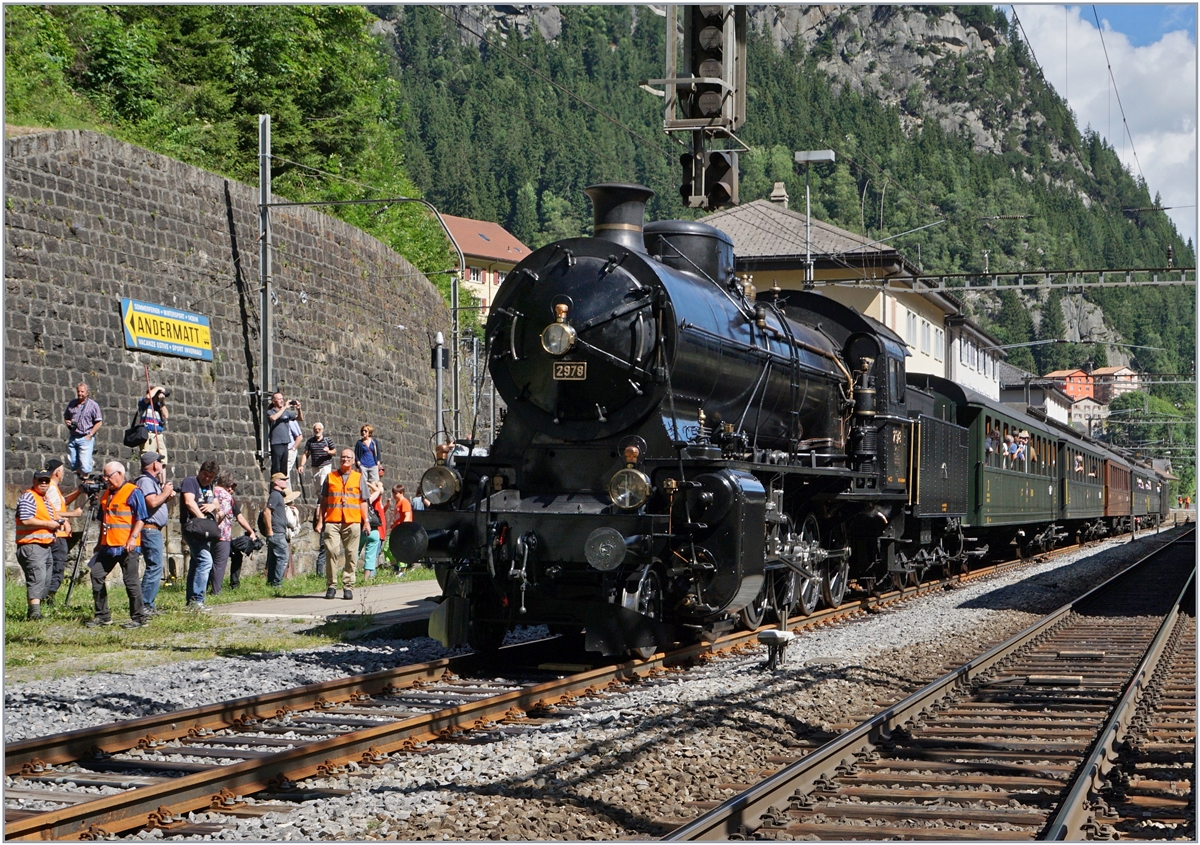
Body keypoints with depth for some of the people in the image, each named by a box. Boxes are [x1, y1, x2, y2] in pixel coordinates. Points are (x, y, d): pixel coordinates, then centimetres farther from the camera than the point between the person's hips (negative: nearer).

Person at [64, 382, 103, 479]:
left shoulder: (93, 405, -3)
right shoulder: (72, 403, 11)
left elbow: (99, 422, -4)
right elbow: (65, 416, 23)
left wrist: (90, 435, -11)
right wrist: (67, 422, -1)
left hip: (86, 438, -5)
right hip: (72, 437, 5)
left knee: (85, 466, -12)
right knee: (72, 463, 8)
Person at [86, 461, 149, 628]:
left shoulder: (133, 492, -6)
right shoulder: (106, 495, 18)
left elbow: (141, 518, -12)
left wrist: (133, 538, -21)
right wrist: (99, 543, 25)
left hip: (127, 547, -8)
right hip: (108, 546, 8)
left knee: (131, 581, -5)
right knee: (96, 576, 6)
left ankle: (139, 618, 1)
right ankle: (102, 616, 14)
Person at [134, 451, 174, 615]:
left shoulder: (152, 481, 19)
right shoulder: (145, 481, -12)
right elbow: (152, 502, -24)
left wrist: (167, 497, 7)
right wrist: (165, 493, -9)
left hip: (155, 530, 11)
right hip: (149, 529, -11)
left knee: (155, 567, 11)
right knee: (155, 567, -13)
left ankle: (149, 606, 14)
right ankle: (145, 606, -13)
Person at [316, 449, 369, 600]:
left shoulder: (359, 478, 14)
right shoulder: (330, 477, 14)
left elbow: (363, 501, 12)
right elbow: (323, 501, 14)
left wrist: (366, 521, 3)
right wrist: (320, 521, 7)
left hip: (352, 522, 0)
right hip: (332, 521, 0)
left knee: (351, 555, 0)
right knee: (331, 552, -9)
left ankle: (348, 586, 6)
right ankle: (331, 586, -3)